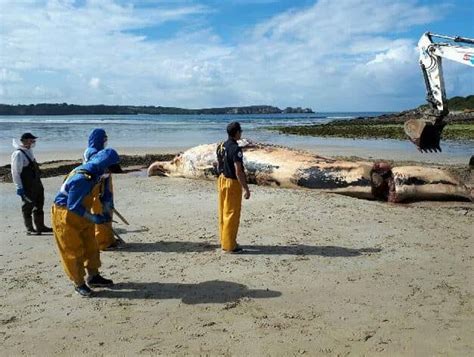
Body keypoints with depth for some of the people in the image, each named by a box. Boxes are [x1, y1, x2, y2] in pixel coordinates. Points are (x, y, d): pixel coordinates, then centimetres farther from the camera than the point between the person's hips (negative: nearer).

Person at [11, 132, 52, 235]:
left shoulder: (29, 151, 10)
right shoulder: (18, 154, -17)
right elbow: (15, 172, -19)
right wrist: (19, 187, -21)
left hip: (36, 183, 9)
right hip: (27, 186, -9)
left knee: (39, 205, 17)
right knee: (28, 207, 2)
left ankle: (40, 226, 28)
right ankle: (29, 229, 12)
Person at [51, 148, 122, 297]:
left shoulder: (94, 174, -4)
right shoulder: (81, 178, -32)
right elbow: (73, 206, -28)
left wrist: (101, 214, 8)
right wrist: (94, 218, -24)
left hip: (81, 215, 9)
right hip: (66, 216, -9)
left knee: (91, 246, 16)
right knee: (74, 251, 2)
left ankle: (93, 277, 31)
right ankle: (79, 283, 16)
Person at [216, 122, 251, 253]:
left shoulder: (221, 146, 7)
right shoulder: (236, 149, -20)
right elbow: (238, 172, -23)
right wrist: (246, 189, -19)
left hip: (222, 181, 9)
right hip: (233, 183, -9)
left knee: (223, 213, 15)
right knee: (232, 215, -1)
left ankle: (224, 241, 25)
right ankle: (229, 246, 5)